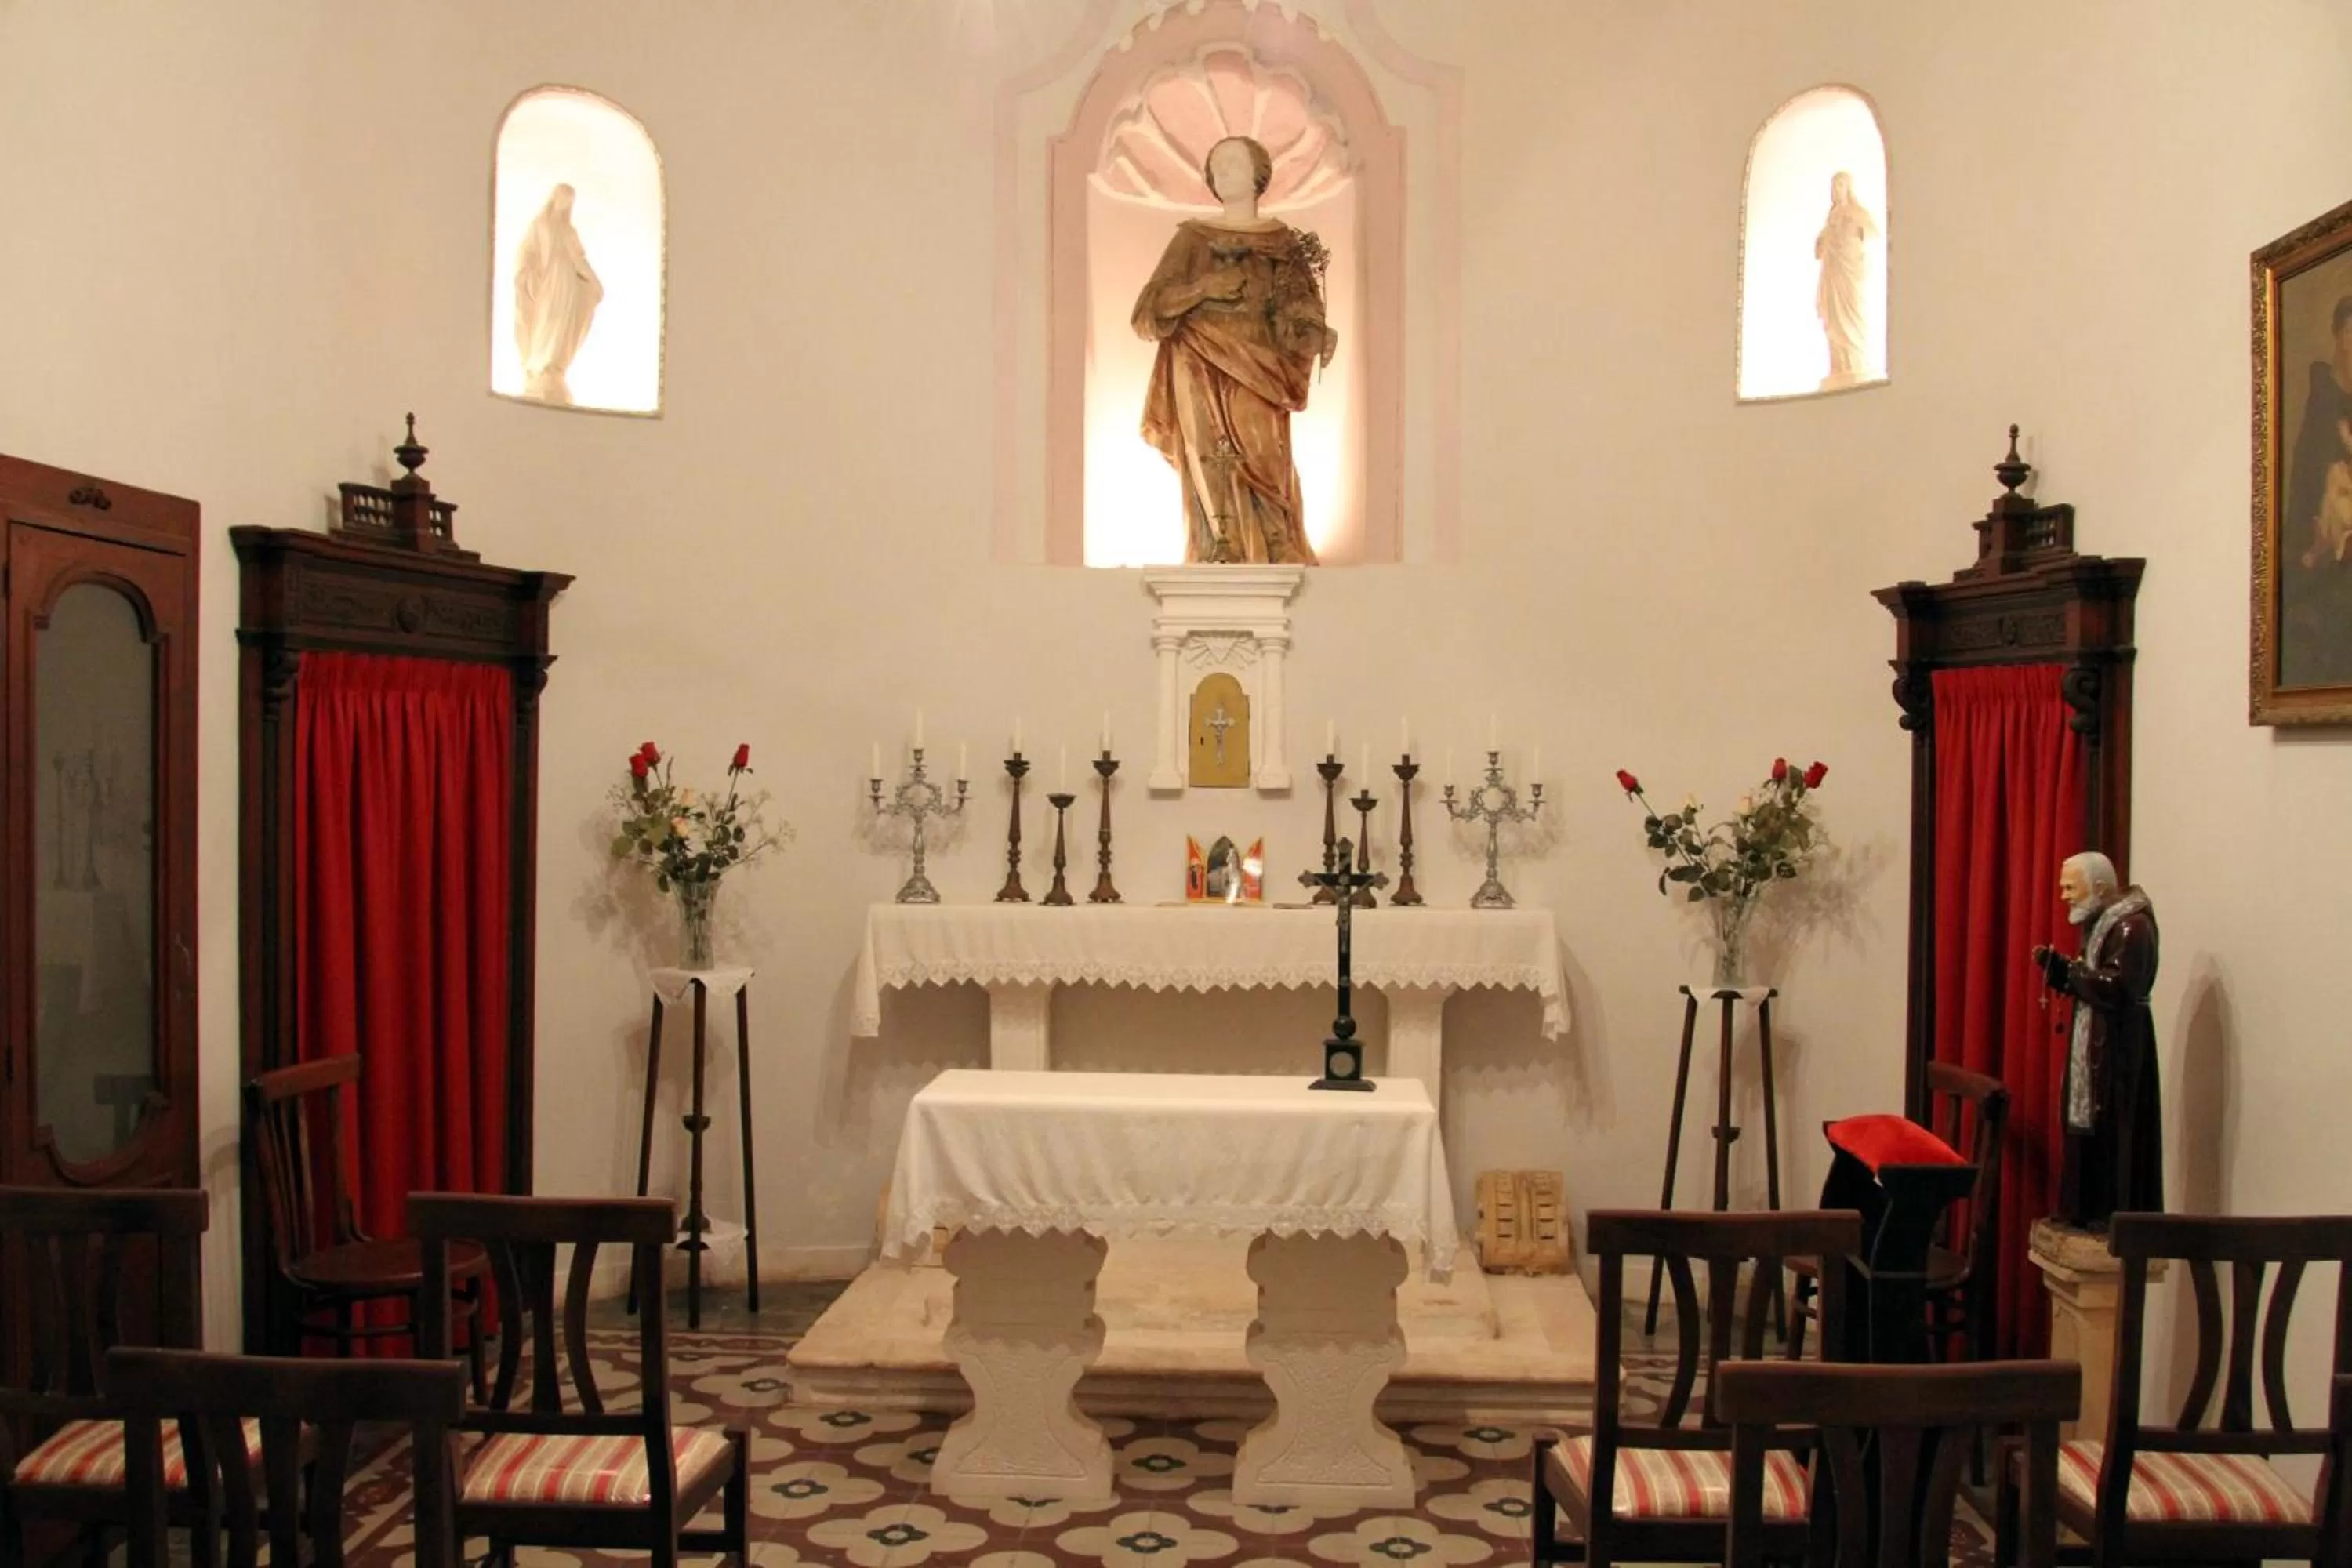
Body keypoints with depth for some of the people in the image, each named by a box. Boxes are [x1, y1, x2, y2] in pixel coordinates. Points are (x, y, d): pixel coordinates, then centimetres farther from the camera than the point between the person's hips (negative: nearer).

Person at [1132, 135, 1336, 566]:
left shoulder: (1284, 242, 10)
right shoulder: (1192, 238, 9)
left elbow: (1301, 319, 2)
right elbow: (1147, 314, 0)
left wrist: (1321, 339, -20)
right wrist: (1204, 286, -13)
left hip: (1257, 389, 0)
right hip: (1204, 388, 0)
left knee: (1267, 497, -7)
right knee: (1216, 498, -7)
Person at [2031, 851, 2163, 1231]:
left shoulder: (2132, 926, -16)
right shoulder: (2102, 923, 15)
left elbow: (2116, 987, -26)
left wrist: (2073, 971, -13)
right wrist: (2056, 965, 0)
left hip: (2119, 1047, -10)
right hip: (2093, 1044, 10)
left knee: (2115, 1130, -5)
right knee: (2088, 1127, 11)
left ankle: (2119, 1216, 1)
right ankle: (2089, 1210, 18)